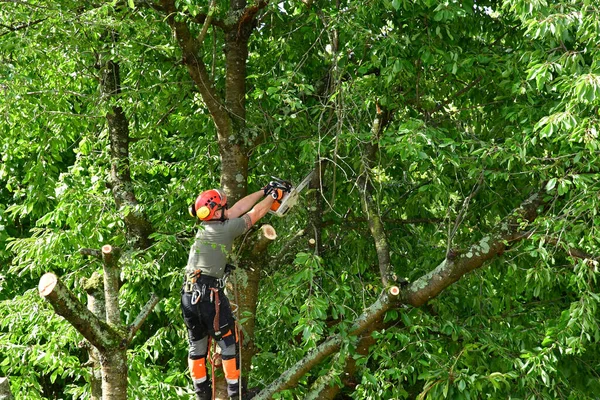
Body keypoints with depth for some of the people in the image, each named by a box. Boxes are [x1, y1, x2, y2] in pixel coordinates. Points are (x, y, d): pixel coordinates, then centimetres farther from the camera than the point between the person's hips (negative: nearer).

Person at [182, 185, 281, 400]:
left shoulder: (205, 226, 11)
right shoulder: (225, 228, -8)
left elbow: (238, 209, 19)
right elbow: (255, 213, 4)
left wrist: (263, 191, 26)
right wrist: (273, 196, 21)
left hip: (188, 294, 7)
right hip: (210, 294, -7)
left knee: (197, 345, 14)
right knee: (229, 343, 4)